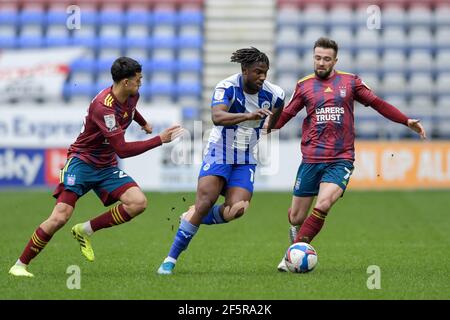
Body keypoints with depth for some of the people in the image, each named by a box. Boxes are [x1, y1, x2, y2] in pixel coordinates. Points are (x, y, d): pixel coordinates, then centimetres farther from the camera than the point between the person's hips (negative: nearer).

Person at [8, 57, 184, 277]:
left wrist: (143, 123, 46)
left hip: (106, 167, 7)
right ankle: (20, 265, -4)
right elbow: (122, 150, -29)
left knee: (138, 202, -16)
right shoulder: (103, 106, -27)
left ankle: (85, 230, -1)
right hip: (82, 161, -7)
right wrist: (160, 140, -26)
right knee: (60, 217, -20)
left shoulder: (132, 96, -1)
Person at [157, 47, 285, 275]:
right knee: (205, 202, -18)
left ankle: (193, 217, 15)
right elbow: (217, 117, -37)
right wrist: (247, 115, -49)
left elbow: (275, 118, 19)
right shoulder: (227, 87, -18)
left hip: (246, 160, 4)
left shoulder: (274, 94, -6)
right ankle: (171, 259, -9)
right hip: (219, 153, -4)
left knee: (236, 209, -16)